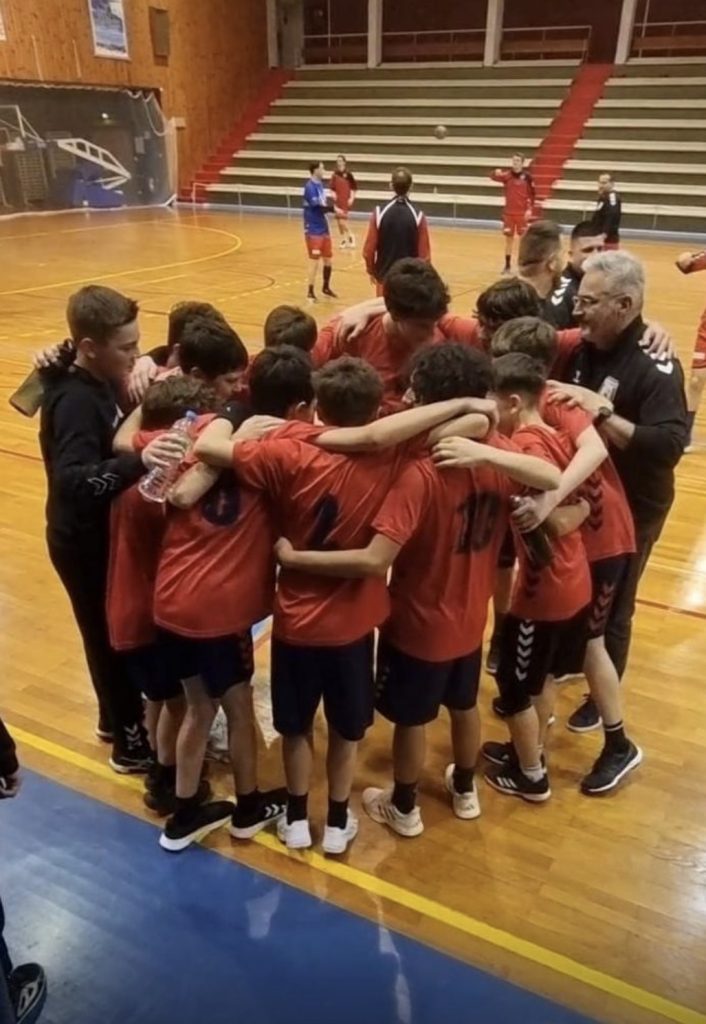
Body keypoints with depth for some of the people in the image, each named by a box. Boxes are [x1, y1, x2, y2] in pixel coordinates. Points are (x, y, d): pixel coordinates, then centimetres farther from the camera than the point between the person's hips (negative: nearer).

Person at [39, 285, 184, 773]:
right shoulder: (77, 402, -29)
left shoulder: (101, 382, -1)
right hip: (84, 541, -9)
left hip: (101, 532, 9)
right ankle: (130, 742, 28)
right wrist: (138, 462, -56)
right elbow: (72, 480, -42)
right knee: (111, 635, 8)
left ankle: (117, 717, 45)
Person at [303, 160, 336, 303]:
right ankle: (310, 292, 4)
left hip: (323, 228, 8)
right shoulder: (310, 187, -16)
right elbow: (317, 207, -24)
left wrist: (332, 210, -1)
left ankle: (326, 287, 29)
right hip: (313, 230, -8)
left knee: (328, 259, 14)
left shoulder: (320, 184, 10)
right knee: (314, 261, -5)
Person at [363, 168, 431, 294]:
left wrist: (371, 270, 12)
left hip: (385, 275, 1)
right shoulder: (418, 216, -9)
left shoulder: (379, 212, -7)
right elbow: (424, 253, -6)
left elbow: (369, 249, -4)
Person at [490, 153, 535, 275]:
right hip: (509, 212, 1)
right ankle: (507, 266, 16)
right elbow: (493, 177, -20)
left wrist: (530, 209, -9)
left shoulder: (527, 176, -4)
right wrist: (496, 173, -42)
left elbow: (532, 194, 0)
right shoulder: (507, 175, -3)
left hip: (522, 213, -1)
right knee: (508, 239, 7)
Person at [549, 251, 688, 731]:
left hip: (630, 508, -6)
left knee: (611, 605, 12)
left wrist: (602, 411, -38)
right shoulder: (584, 347, -5)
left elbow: (670, 446, -35)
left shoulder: (655, 365, -24)